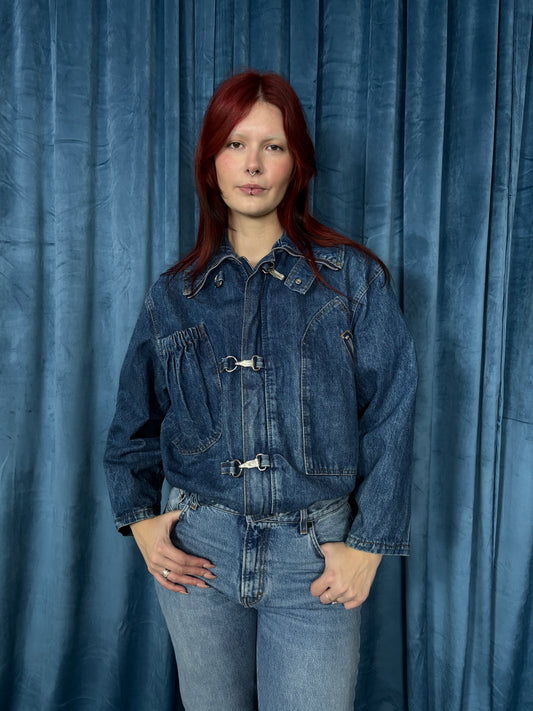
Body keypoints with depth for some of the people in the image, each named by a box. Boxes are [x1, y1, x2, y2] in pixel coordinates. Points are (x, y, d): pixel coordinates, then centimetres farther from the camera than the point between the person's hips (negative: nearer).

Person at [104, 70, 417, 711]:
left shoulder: (353, 278, -2)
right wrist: (138, 517, 3)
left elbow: (389, 415, -4)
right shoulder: (174, 294, 4)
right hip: (197, 546, 3)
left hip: (313, 558, -2)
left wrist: (369, 543, -7)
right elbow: (135, 419, 13)